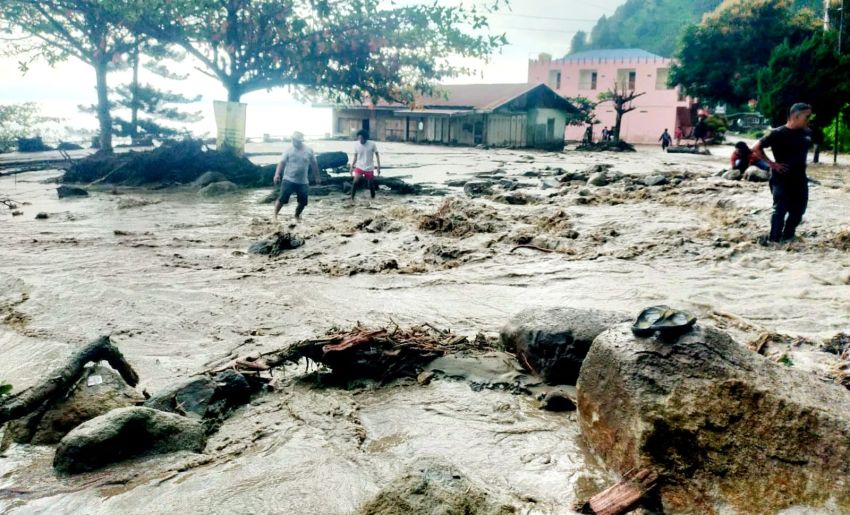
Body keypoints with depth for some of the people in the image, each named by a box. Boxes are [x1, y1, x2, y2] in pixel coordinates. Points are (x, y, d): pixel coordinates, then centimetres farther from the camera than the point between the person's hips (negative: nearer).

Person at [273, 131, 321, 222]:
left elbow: (314, 164, 11)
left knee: (303, 201, 5)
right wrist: (277, 174, -21)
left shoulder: (309, 151, 2)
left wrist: (317, 177, 13)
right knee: (282, 199, -8)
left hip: (303, 182, 3)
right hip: (289, 180, -2)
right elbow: (282, 163, -8)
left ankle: (297, 216, 29)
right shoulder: (289, 150, -4)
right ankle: (275, 216, 3)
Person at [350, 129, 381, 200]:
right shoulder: (356, 145, -5)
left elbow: (377, 155, -1)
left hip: (369, 168, 0)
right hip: (359, 167, 0)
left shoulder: (372, 144, -10)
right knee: (355, 182, -19)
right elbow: (355, 156, 6)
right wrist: (352, 166, 4)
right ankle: (352, 199, -12)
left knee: (371, 185, 8)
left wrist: (378, 166, -6)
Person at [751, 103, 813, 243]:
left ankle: (788, 236, 27)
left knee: (798, 210, 12)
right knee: (780, 210, -2)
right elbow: (756, 148, -12)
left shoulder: (807, 133, 4)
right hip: (782, 179, -7)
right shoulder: (778, 134, -15)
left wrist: (801, 163, 9)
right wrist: (771, 163, -13)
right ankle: (774, 239, 9)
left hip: (800, 178, 7)